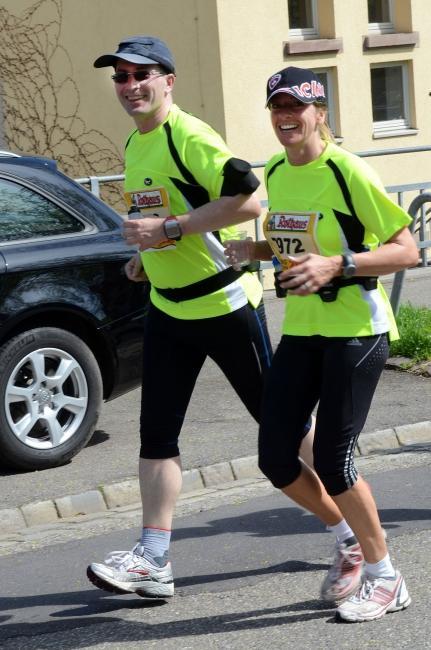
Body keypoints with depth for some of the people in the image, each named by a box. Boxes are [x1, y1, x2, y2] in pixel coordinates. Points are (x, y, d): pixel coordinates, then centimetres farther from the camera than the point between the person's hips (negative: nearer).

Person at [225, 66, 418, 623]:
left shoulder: (347, 171, -14)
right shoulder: (275, 173, 8)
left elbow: (406, 251, -14)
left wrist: (336, 265, -26)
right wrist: (255, 251, 2)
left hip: (355, 330, -7)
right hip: (300, 329, 7)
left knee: (332, 463, -7)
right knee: (275, 459, 4)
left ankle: (386, 579, 13)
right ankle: (350, 538, 29)